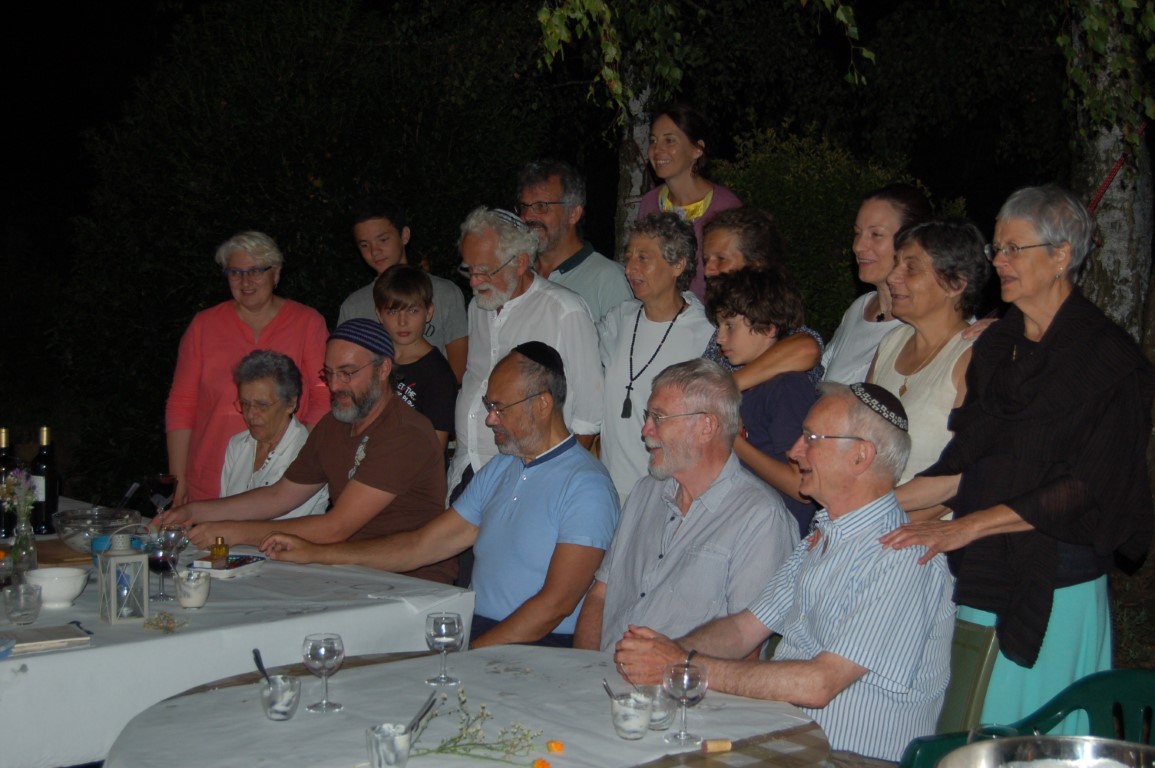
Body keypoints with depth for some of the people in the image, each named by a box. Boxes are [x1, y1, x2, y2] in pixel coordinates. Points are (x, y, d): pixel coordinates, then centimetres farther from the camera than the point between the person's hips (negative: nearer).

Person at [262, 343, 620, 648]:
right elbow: (422, 545, 19)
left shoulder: (585, 487, -10)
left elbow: (555, 604, -16)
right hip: (476, 631, 8)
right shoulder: (498, 471, 18)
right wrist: (315, 553, 16)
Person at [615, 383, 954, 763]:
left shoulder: (905, 560, -17)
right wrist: (668, 650, -6)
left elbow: (818, 684, -23)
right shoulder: (819, 538, 14)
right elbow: (745, 628, 14)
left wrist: (685, 666, -20)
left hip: (853, 759, -8)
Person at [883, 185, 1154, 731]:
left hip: (1051, 589, -6)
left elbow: (1088, 489, -16)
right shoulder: (996, 345, 12)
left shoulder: (1108, 358, -8)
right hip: (980, 578, 6)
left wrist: (969, 525, -21)